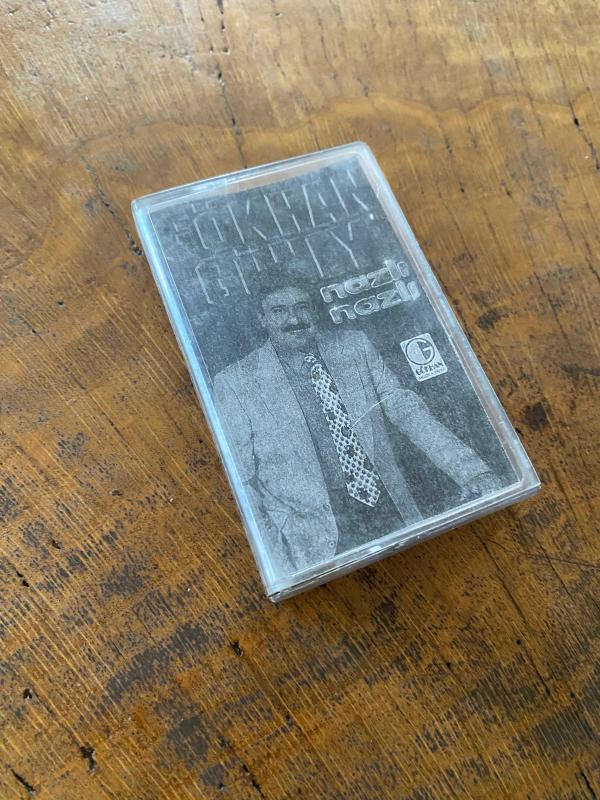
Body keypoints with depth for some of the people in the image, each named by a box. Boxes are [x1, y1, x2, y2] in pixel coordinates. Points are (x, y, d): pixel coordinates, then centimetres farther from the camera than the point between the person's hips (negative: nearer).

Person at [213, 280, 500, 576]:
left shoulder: (355, 345, 6)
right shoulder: (235, 383, -2)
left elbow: (405, 409, 4)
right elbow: (243, 477, -2)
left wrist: (470, 471, -6)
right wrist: (274, 556, -10)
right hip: (316, 539, -3)